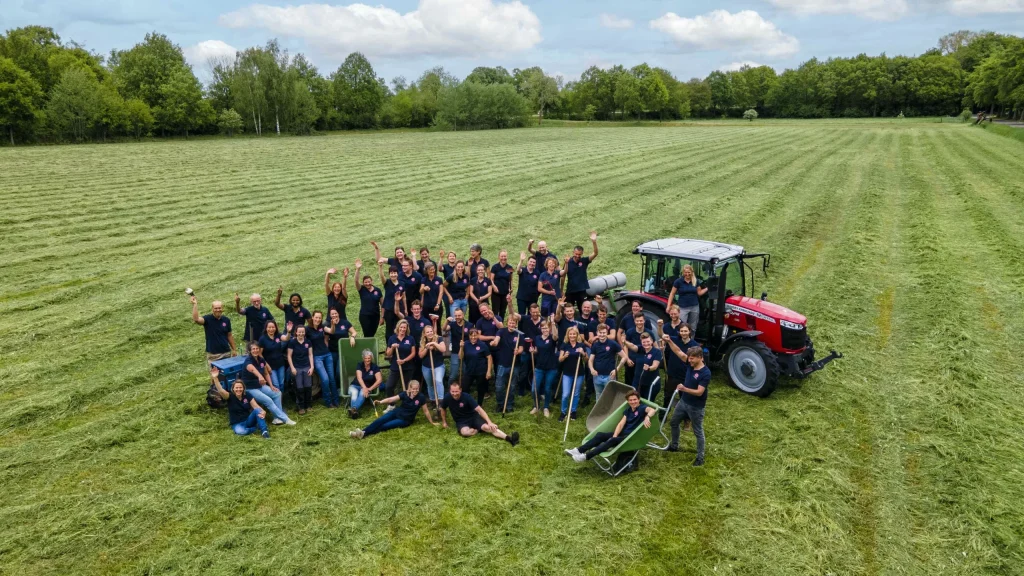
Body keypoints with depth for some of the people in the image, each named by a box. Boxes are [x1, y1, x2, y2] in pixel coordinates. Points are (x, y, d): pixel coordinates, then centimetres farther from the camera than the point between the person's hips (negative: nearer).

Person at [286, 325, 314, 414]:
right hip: (296, 367, -2)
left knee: (308, 386, 1)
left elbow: (310, 354, 6)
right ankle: (301, 407, 10)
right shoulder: (292, 342, -6)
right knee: (299, 388, -2)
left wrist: (312, 367, -1)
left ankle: (309, 405, 17)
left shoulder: (308, 341, 3)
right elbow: (289, 356, -3)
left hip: (307, 367, 2)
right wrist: (292, 368, -8)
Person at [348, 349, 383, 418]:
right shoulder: (360, 365, -4)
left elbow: (379, 380, -13)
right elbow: (359, 378, -19)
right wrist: (364, 388, -34)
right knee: (354, 393, -35)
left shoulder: (374, 367, -3)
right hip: (355, 385, 1)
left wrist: (370, 389, -22)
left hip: (367, 387, -1)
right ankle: (354, 410, -56)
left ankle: (354, 408, -59)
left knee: (362, 393, -36)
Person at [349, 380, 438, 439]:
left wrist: (432, 422, 2)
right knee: (380, 421, -20)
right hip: (397, 412, 3)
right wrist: (380, 402, -36)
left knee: (385, 426, -20)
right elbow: (391, 399, -18)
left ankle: (364, 434, -28)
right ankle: (362, 431, -28)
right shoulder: (405, 394, -10)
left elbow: (425, 411, -6)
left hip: (405, 420, -3)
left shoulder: (421, 397, -17)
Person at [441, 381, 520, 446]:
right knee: (465, 432, -37)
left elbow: (479, 409, -22)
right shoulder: (447, 398, -14)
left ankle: (508, 438, -45)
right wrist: (444, 422, 13)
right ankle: (478, 429, -7)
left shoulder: (466, 397, -19)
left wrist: (489, 422, -30)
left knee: (486, 427, -30)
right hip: (461, 421, 1)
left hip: (473, 417, -1)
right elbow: (442, 408, 8)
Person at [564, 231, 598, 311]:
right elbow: (563, 275, 1)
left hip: (581, 290, 0)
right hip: (570, 290, 0)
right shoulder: (568, 262, -5)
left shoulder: (584, 261, -4)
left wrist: (594, 242, -31)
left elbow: (595, 254, -16)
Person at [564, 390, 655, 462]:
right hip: (623, 433, 7)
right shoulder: (627, 411, 13)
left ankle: (586, 456, -39)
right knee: (600, 435, -12)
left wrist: (647, 417, -50)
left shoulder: (642, 409, -7)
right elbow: (621, 424, 3)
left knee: (612, 441, -31)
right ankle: (578, 450, -22)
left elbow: (652, 410, -29)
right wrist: (614, 436, -13)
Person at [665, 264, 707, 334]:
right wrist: (668, 306, -5)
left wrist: (707, 288, -4)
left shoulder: (696, 281, 4)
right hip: (683, 307, -3)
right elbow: (672, 294, -1)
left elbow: (699, 293, 13)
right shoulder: (678, 281, -6)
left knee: (693, 328, 11)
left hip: (694, 307, 3)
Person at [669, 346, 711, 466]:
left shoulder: (706, 373, -26)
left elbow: (699, 392, -29)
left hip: (696, 407, -8)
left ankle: (700, 457, 20)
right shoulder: (691, 365, -5)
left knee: (698, 432, 7)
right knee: (674, 422, 22)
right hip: (684, 402, 8)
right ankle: (674, 446, 42)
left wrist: (684, 389, -44)